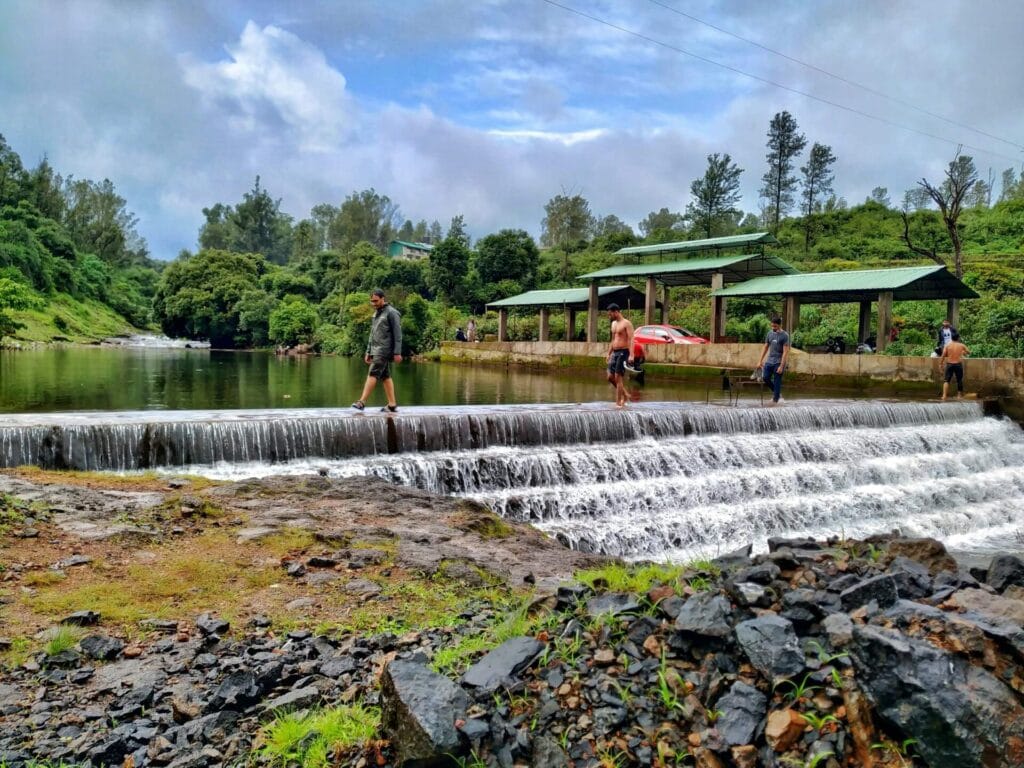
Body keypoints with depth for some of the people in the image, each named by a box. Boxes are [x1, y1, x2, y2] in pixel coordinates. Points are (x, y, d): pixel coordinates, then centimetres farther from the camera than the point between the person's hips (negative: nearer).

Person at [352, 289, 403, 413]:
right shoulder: (376, 313, 18)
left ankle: (362, 402, -16)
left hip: (384, 351, -8)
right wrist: (368, 352, 18)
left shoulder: (392, 313, -7)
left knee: (372, 374, -13)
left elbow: (397, 334, -11)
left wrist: (397, 353, -16)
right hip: (376, 350, 8)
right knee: (385, 377, 7)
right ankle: (392, 405, 8)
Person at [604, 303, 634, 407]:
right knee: (610, 377, 5)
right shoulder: (614, 324, 16)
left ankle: (618, 403, -4)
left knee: (618, 377, -9)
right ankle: (624, 395, 22)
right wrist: (609, 354, 20)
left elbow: (630, 340, -17)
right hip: (615, 353, 8)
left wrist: (631, 355, -26)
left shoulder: (626, 324, -9)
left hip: (623, 352, -8)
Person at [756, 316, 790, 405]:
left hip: (778, 362, -5)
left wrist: (781, 366, -18)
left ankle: (775, 400, 7)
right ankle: (777, 392, 21)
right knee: (765, 377, -2)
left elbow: (785, 352, -13)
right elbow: (765, 347, 13)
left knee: (777, 382, -2)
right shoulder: (769, 333, 7)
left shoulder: (785, 336, -10)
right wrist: (760, 361, 9)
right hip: (769, 361, 5)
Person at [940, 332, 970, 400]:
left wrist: (941, 363, 4)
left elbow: (943, 355, -7)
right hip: (958, 364, 0)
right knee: (959, 380, 12)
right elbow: (969, 352, 13)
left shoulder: (947, 345, -1)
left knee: (947, 380, -2)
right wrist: (964, 353, 33)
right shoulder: (961, 345, 1)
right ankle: (959, 395, 18)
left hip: (949, 364, 0)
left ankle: (944, 395, -14)